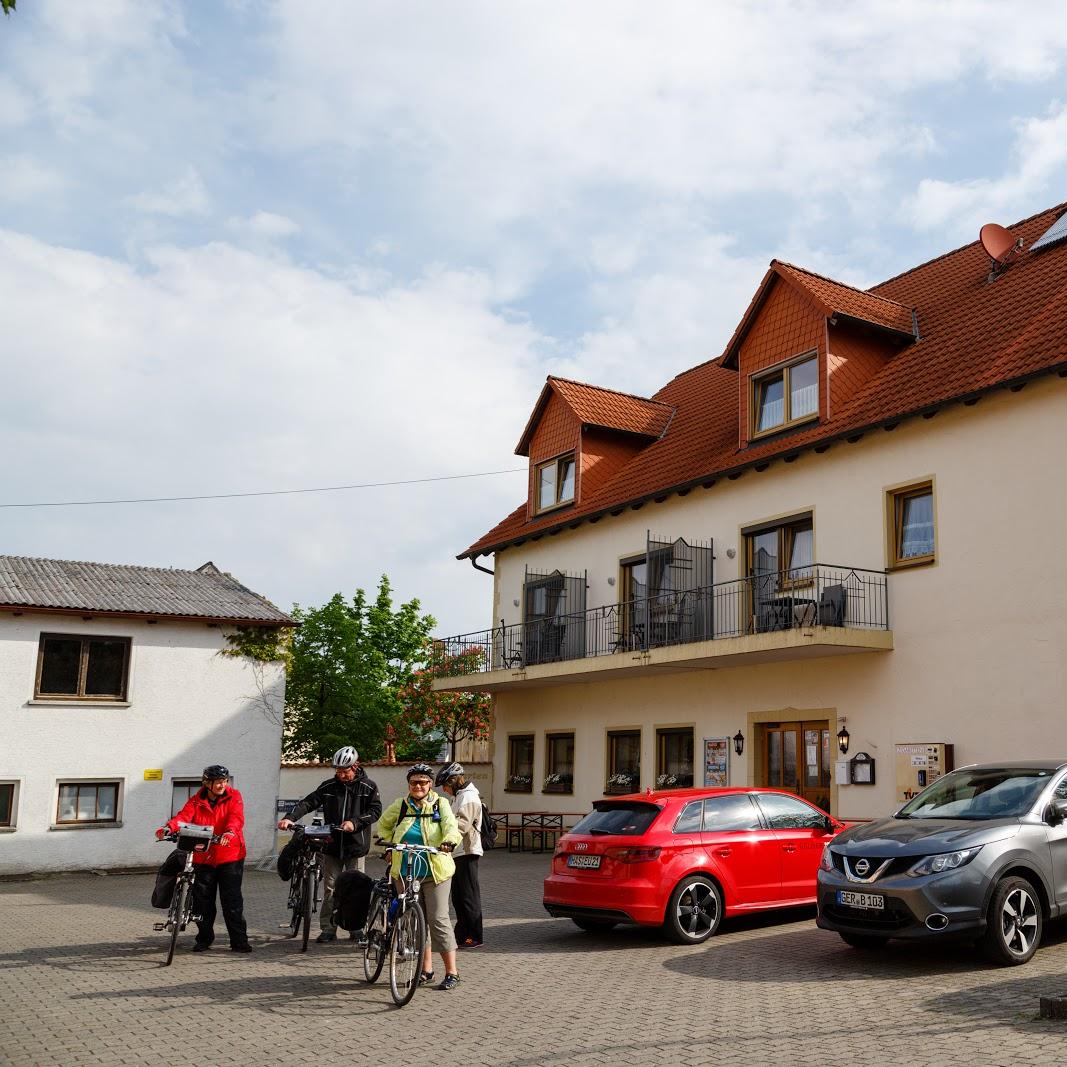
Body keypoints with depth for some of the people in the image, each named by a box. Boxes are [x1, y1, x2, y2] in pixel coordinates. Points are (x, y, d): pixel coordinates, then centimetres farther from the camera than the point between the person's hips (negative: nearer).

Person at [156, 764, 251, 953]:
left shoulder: (233, 797, -1)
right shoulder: (196, 800, 4)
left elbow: (236, 817, -17)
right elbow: (184, 816, -12)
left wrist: (230, 831, -39)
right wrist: (169, 827, -34)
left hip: (229, 855, -2)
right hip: (203, 857, 2)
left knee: (232, 901, -2)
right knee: (202, 900, 8)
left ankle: (239, 941, 6)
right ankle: (204, 939, 24)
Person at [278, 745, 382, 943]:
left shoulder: (367, 787, -1)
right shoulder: (329, 786, 5)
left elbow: (375, 810, -6)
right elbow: (309, 802, 0)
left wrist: (355, 822, -19)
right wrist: (290, 818, -15)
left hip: (356, 845, -2)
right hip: (332, 845, 2)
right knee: (330, 888, 3)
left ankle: (357, 928, 15)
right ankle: (328, 929, 10)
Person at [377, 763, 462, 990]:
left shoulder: (440, 804, 0)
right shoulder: (400, 805, 7)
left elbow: (451, 826, -16)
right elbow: (383, 825, 23)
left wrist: (449, 842, -37)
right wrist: (389, 843, 6)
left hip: (435, 871, -3)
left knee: (438, 919, -8)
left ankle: (452, 973, -2)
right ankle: (426, 969, 21)